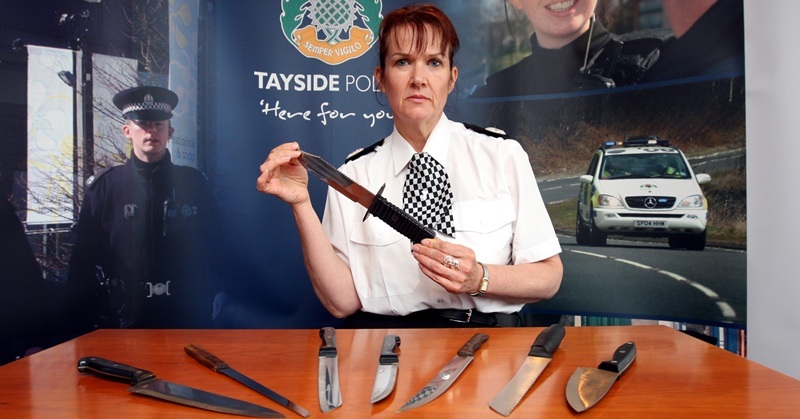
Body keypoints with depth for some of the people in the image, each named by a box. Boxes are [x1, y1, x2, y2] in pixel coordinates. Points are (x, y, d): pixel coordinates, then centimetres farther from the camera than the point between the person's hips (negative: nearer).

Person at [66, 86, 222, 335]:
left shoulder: (195, 183, 2)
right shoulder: (103, 186, 1)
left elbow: (211, 251, 4)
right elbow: (84, 260, 3)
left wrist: (204, 314, 1)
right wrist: (83, 324, 1)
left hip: (185, 321, 0)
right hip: (121, 320, 0)